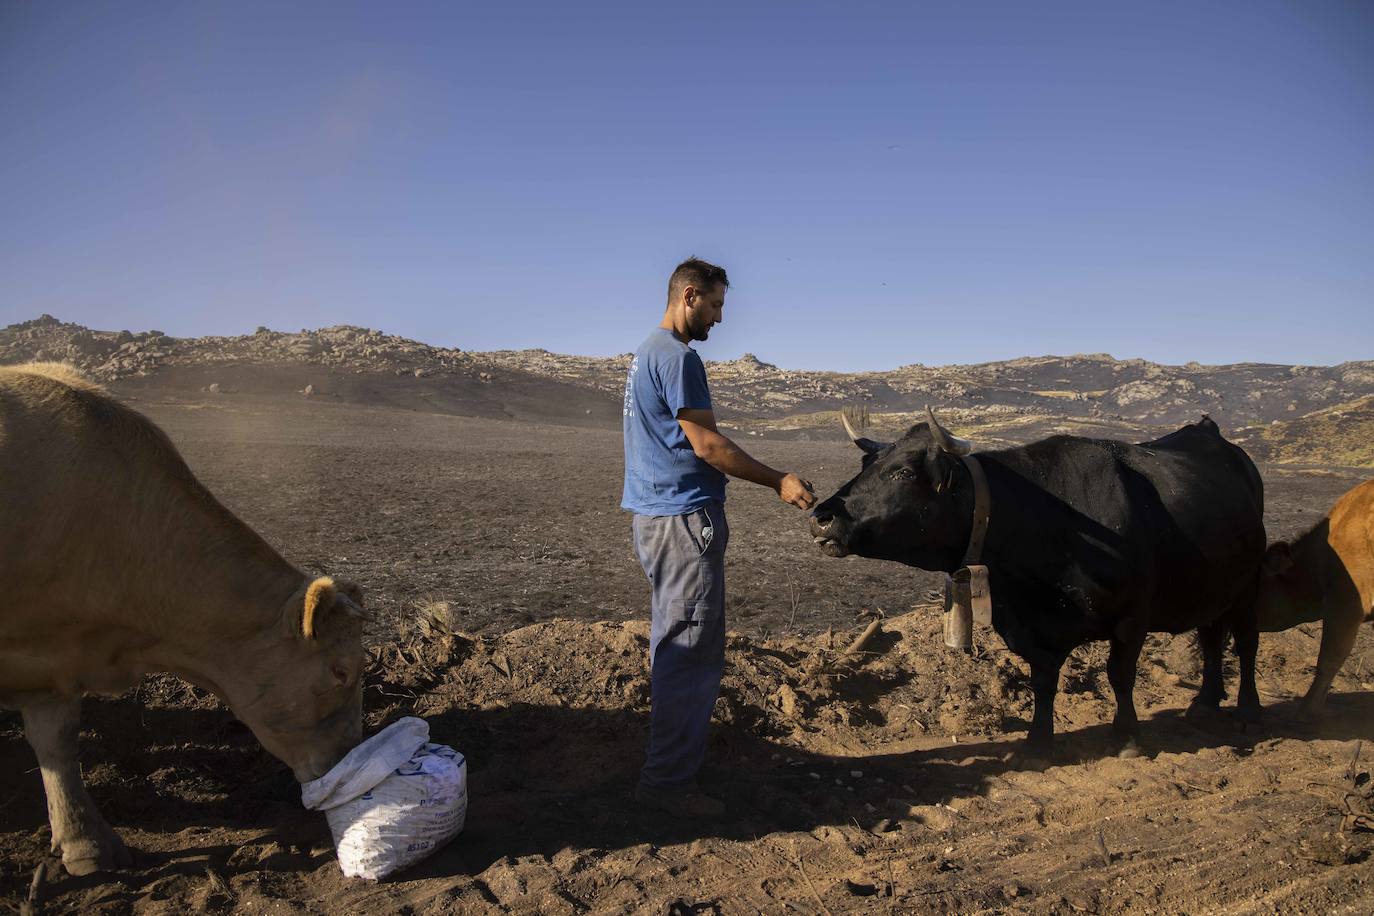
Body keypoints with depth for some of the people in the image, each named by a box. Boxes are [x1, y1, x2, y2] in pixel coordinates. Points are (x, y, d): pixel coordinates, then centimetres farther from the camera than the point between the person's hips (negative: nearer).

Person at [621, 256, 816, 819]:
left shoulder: (645, 353, 18)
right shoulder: (677, 356, -14)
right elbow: (707, 444, -17)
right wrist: (780, 482, -13)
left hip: (655, 515, 11)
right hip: (684, 519, -11)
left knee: (673, 646, 18)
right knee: (693, 651, -6)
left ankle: (669, 758, 29)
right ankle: (669, 780, 1)